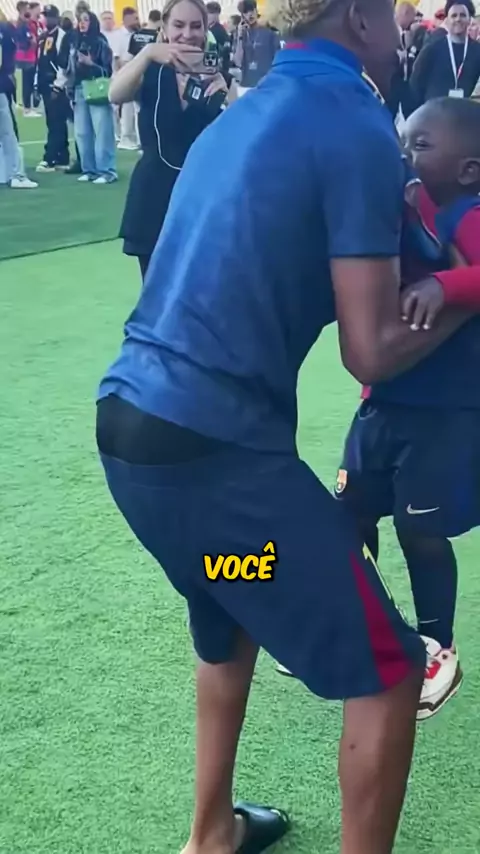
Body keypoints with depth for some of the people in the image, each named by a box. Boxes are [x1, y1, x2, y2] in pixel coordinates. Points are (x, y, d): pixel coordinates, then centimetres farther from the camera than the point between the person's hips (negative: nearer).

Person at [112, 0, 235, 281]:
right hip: (154, 200, 1)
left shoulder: (220, 77, 2)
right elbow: (115, 95, -21)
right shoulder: (150, 73, 2)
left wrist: (224, 97, -27)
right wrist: (148, 52, -38)